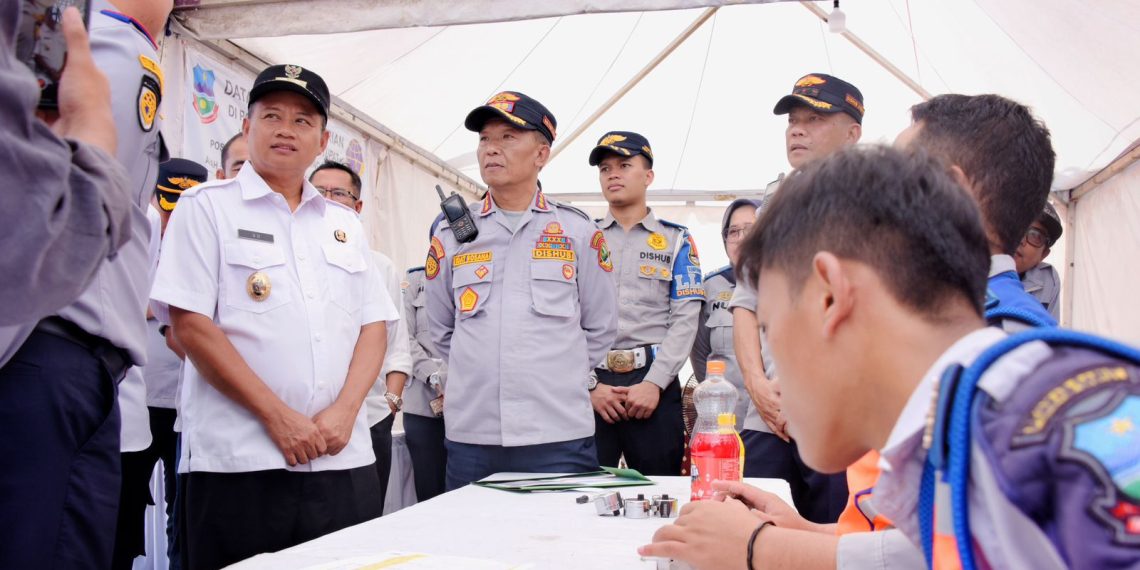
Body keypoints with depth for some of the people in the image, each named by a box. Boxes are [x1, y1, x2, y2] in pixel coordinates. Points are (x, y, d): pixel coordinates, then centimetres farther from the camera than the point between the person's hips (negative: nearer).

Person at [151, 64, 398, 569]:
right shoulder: (207, 206, 3)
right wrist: (277, 416, -12)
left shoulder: (344, 224, 16)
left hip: (344, 459, 4)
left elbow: (374, 326, 11)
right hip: (239, 463, -4)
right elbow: (190, 325, -6)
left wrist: (345, 410, -6)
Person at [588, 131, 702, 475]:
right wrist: (589, 385, -7)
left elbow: (685, 319, 0)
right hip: (589, 383, 1)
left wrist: (654, 384, -11)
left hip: (654, 384, 0)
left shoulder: (676, 241, 10)